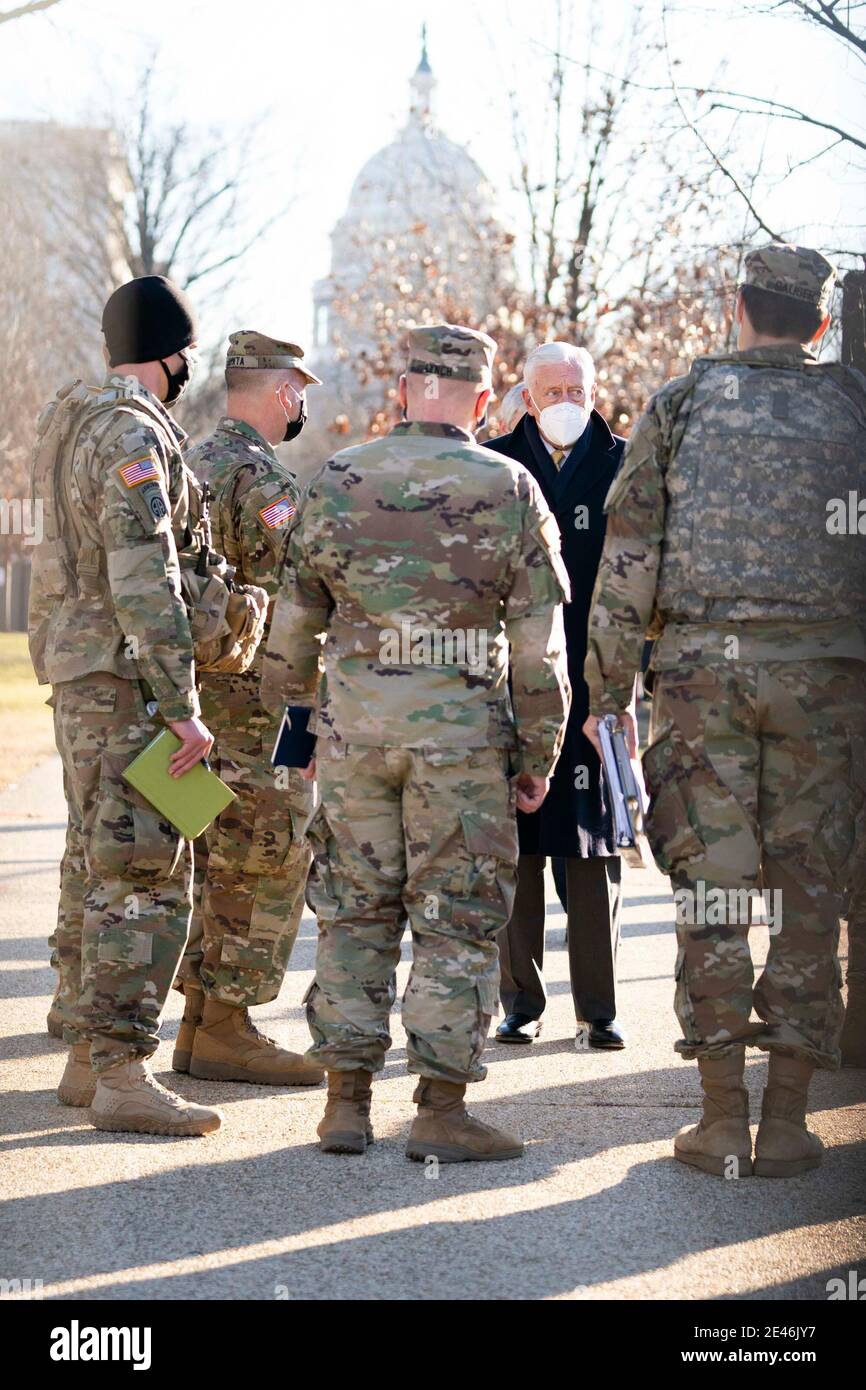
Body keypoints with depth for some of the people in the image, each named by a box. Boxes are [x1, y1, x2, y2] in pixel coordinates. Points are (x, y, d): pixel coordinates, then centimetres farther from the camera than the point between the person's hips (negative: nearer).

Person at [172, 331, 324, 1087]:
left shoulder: (193, 465, 14)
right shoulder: (266, 479, -15)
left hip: (196, 690, 9)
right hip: (257, 703, -9)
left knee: (217, 867, 15)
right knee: (266, 867, -3)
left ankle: (200, 1021, 19)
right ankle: (228, 1031, -1)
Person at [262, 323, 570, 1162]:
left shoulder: (337, 482, 4)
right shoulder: (510, 490, -3)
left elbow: (295, 617, 10)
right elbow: (538, 644, -3)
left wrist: (287, 713, 23)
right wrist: (539, 756, 5)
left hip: (353, 725, 3)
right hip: (461, 731, -2)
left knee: (355, 912, 12)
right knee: (458, 921, 4)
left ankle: (346, 1101, 11)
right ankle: (440, 1109, 2)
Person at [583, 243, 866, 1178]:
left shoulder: (680, 404, 7)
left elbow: (626, 557, 3)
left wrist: (607, 688, 7)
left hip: (700, 667, 0)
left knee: (711, 888, 4)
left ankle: (722, 1119, 3)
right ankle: (786, 1121, 4)